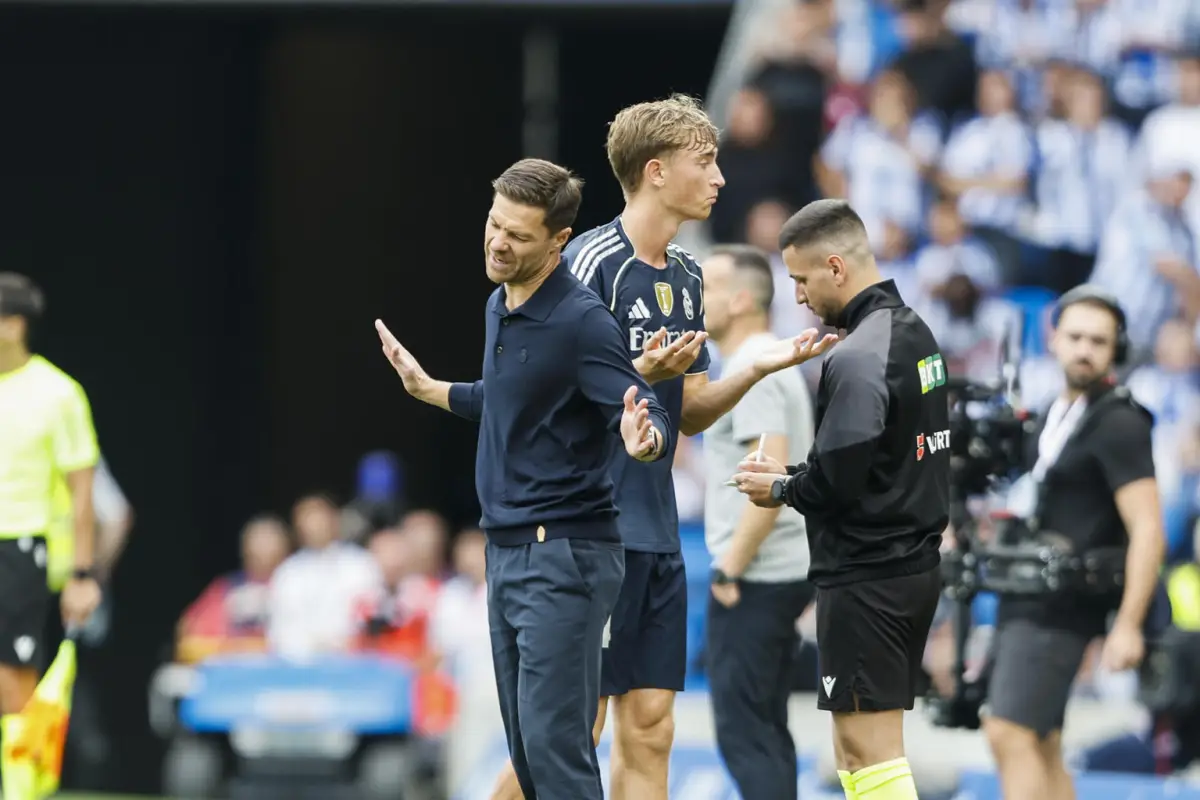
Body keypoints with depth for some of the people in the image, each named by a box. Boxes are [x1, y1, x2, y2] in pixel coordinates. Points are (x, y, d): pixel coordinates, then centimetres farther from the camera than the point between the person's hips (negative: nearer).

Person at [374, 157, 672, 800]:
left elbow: (653, 428, -19)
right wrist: (429, 390, 36)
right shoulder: (498, 307, 11)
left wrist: (642, 439, -41)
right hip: (507, 550, 9)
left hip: (564, 557, -9)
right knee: (526, 744, 10)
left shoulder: (582, 320, -16)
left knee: (553, 742, -14)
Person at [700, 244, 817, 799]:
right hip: (786, 571, 10)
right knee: (764, 729, 13)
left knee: (743, 732, -9)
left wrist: (731, 569, -20)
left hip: (753, 581, -10)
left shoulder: (752, 373, -16)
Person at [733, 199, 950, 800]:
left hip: (867, 578, -10)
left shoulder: (858, 357, -18)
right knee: (853, 750, 15)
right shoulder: (914, 332, 12)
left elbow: (837, 480, -21)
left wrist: (782, 490, -2)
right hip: (916, 565, 10)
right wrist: (795, 475, 13)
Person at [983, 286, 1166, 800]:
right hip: (1024, 603, 9)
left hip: (1059, 610, -9)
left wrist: (1128, 625, -24)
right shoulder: (1056, 415, 15)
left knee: (1010, 734, -17)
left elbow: (1147, 530, -18)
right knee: (1042, 748, 10)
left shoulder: (1117, 424, -12)